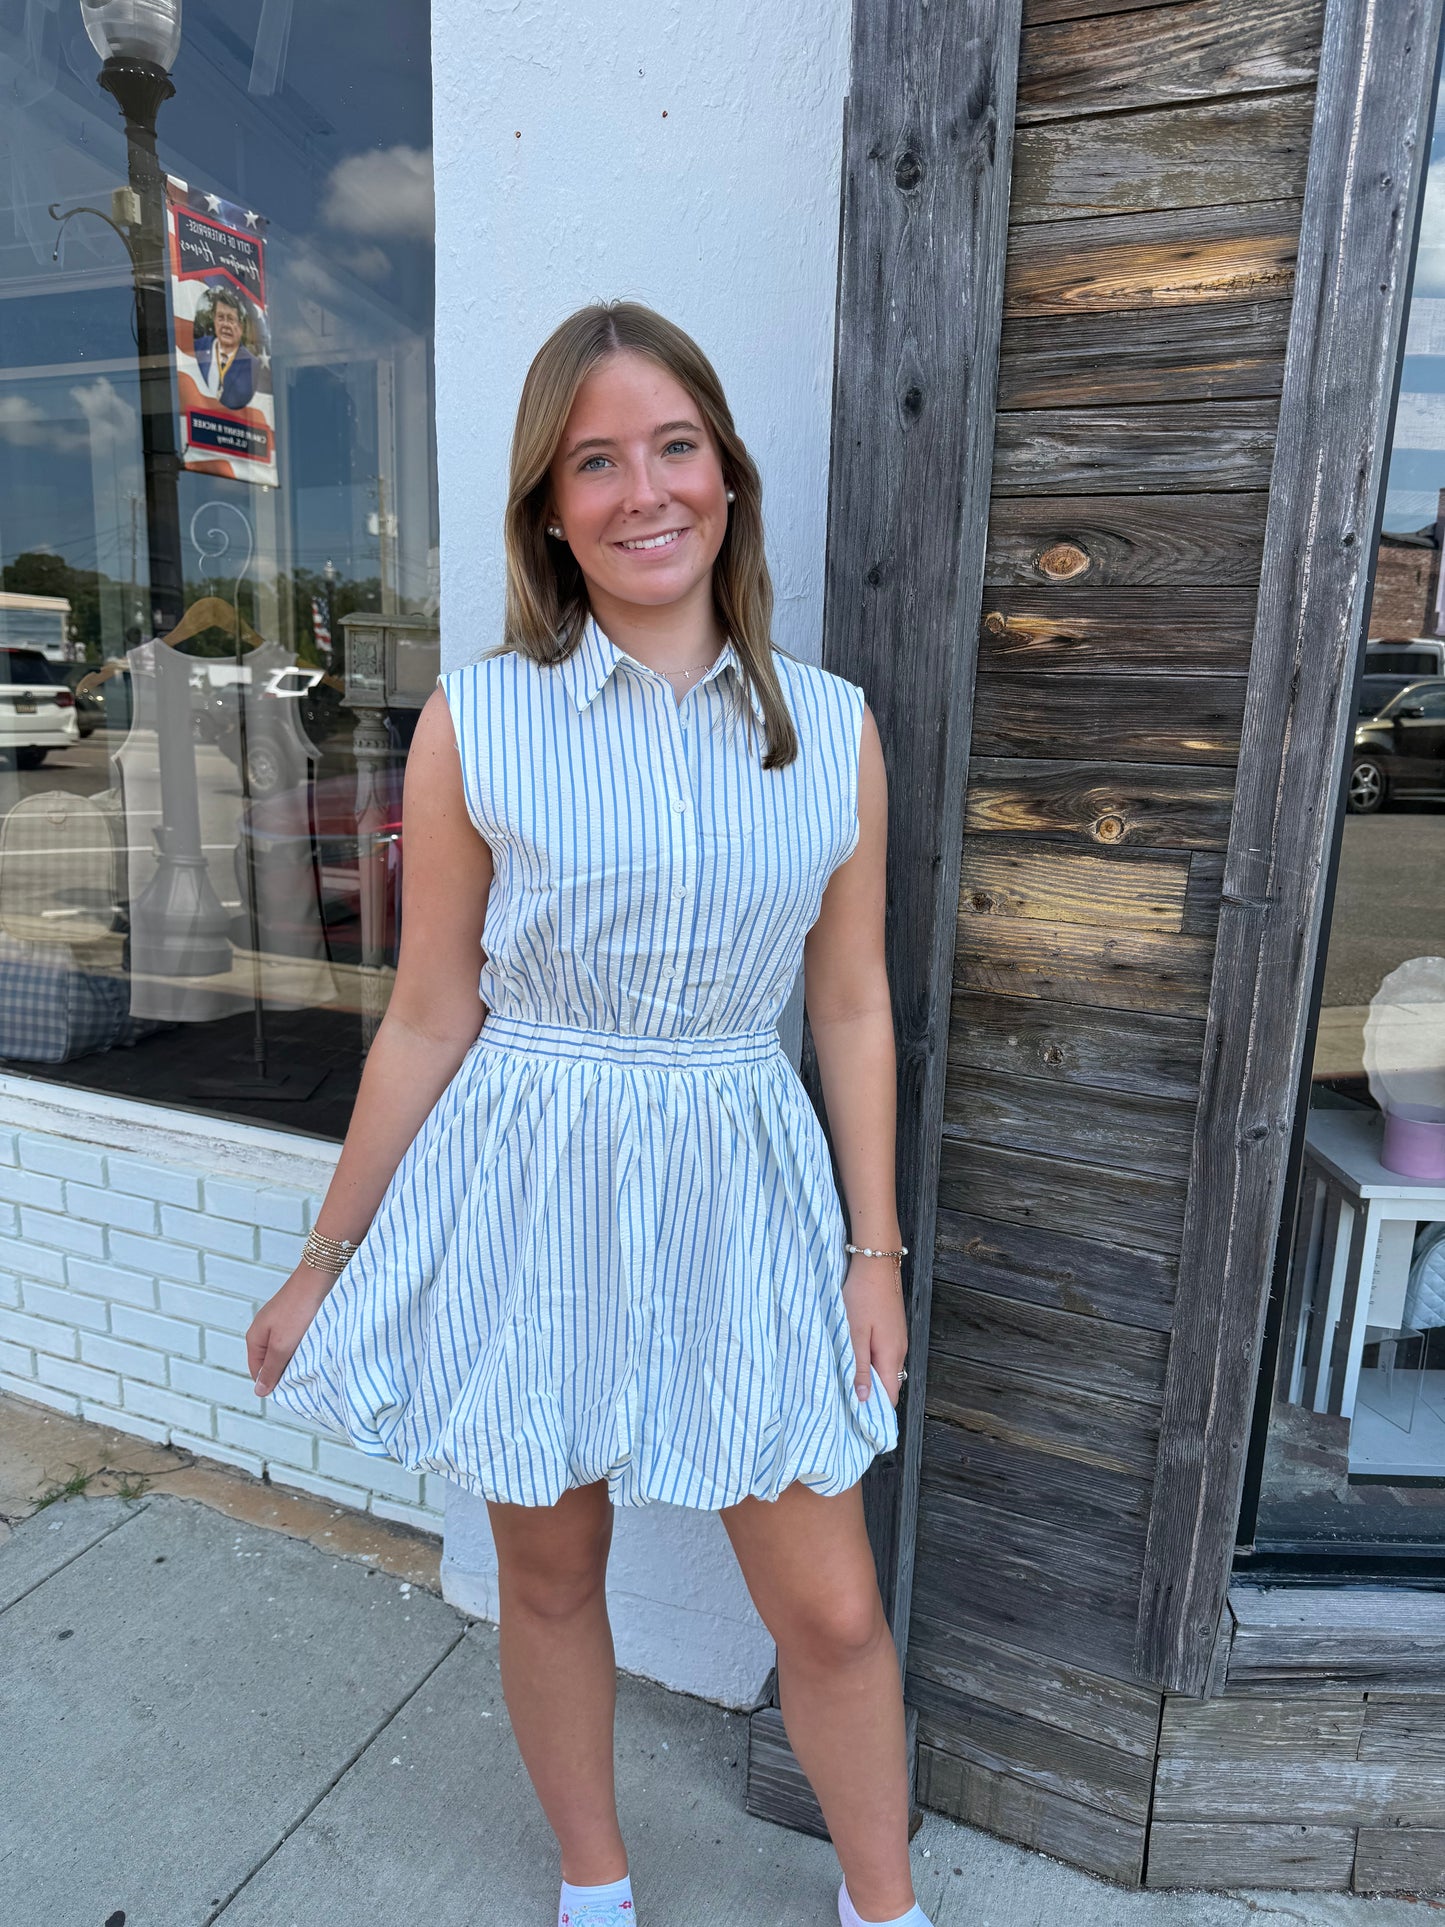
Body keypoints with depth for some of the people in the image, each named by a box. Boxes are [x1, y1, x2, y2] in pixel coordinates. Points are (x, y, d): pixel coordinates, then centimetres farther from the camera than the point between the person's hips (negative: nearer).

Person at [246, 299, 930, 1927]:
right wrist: (324, 1265, 4)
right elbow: (431, 1019, -2)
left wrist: (875, 1248, 5)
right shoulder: (475, 724, -8)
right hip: (531, 1194, 0)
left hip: (741, 1195, 1)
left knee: (833, 1612, 11)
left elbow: (853, 1008, 3)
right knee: (548, 1576, 19)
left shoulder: (833, 729, -2)